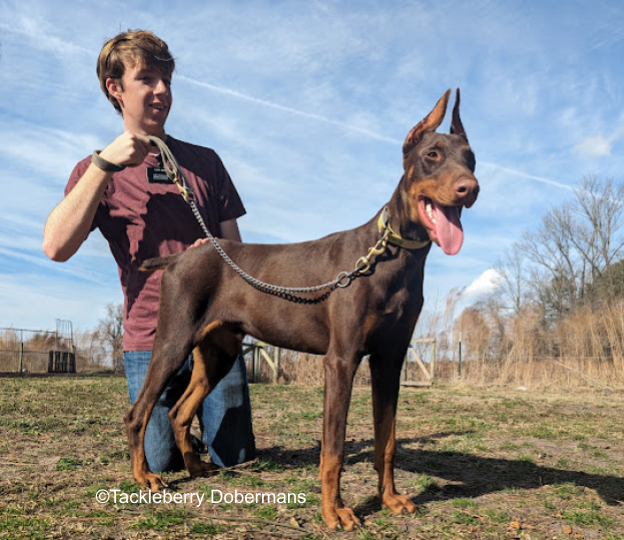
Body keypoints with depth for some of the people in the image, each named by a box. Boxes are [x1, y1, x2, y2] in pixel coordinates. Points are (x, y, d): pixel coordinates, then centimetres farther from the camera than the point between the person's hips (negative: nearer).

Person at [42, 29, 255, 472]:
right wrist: (105, 164, -15)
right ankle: (178, 417, 33)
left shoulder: (205, 162, 10)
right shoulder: (97, 170, 5)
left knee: (236, 459, 5)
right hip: (150, 341, -1)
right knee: (161, 465, 2)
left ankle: (199, 413, 35)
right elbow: (57, 247, -13)